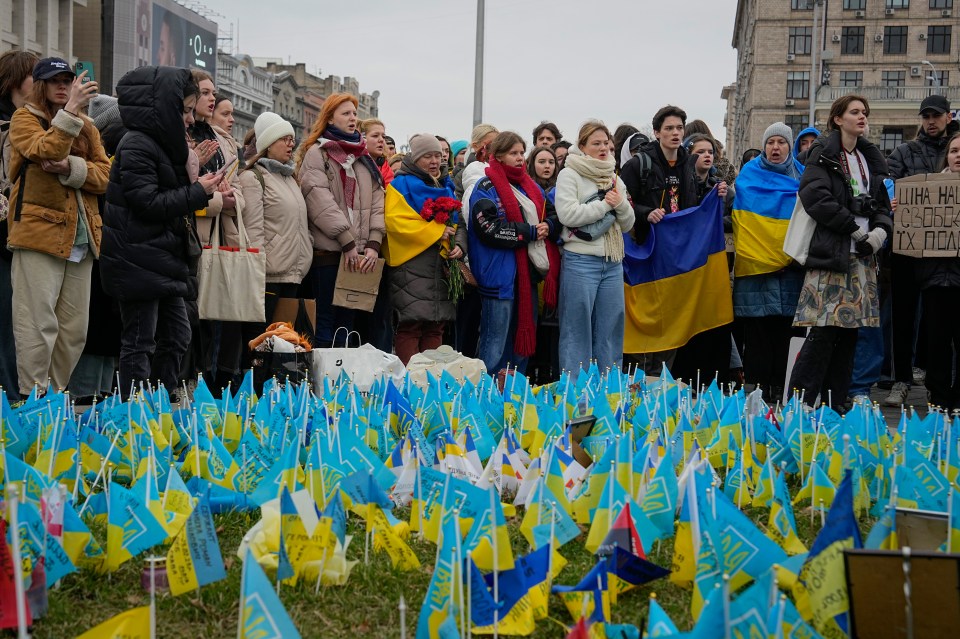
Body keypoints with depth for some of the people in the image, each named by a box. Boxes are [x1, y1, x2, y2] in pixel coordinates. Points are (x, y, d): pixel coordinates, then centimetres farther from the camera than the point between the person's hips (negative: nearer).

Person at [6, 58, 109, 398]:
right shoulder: (25, 118, 4)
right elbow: (47, 149, -17)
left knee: (75, 327, 8)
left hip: (81, 235, 6)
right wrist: (69, 111, -24)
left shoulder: (86, 126, 19)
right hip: (39, 230, -6)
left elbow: (106, 175, 6)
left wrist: (71, 168, -10)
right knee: (39, 323, -8)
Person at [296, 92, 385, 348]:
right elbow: (321, 202, -11)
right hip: (328, 250, -6)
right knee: (326, 319, -4)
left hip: (360, 253, 6)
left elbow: (376, 201, 10)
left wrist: (373, 244, -4)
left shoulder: (363, 157, 19)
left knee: (347, 319, 9)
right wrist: (348, 242, -15)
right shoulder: (317, 153, 0)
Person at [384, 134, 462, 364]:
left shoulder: (447, 186, 21)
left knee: (435, 327, 6)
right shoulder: (402, 185, -1)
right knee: (410, 327, -11)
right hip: (412, 265, -7)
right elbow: (395, 221, -15)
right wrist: (436, 231, -15)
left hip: (442, 266, 7)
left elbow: (458, 223, 21)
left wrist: (459, 245, -2)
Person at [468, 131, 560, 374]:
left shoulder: (531, 186, 16)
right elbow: (489, 229, -18)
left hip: (529, 272, 8)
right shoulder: (486, 188, -6)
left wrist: (548, 226, -5)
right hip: (500, 274, -7)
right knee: (495, 344, -3)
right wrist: (530, 232, -15)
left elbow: (554, 218, 19)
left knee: (525, 337, 14)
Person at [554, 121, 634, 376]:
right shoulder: (569, 174, -1)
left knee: (610, 328, 8)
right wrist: (605, 204, -8)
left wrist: (621, 203, -5)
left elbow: (627, 225, 16)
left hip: (613, 263, 6)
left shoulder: (615, 179, 17)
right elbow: (568, 214, -16)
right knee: (577, 329, -2)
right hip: (580, 261, -6)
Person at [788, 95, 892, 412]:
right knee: (824, 330, -13)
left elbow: (881, 202, 21)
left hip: (863, 256, 7)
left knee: (849, 330, 5)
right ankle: (799, 403, -9)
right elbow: (815, 197, -14)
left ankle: (834, 405, 10)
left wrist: (881, 229, -1)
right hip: (830, 253, -7)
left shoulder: (871, 158, 20)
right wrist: (855, 230, -13)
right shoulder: (824, 154, 0)